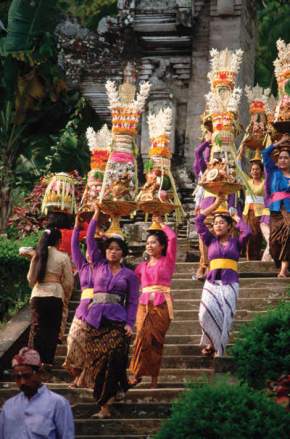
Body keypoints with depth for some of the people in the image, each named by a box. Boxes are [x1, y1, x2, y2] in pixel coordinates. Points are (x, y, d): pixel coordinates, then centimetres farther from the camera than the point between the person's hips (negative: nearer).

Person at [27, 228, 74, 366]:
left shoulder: (38, 255, 5)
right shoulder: (63, 257, -2)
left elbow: (30, 279, 11)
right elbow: (69, 282, -1)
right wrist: (66, 295, 16)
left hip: (37, 296, 2)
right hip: (56, 296, -2)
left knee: (37, 329, 5)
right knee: (52, 330, 6)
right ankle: (47, 362, 5)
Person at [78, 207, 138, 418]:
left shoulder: (129, 275, 7)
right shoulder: (99, 265, 11)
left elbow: (133, 302, 4)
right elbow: (90, 239, 7)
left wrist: (130, 324, -9)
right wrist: (97, 214, 4)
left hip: (117, 321, -2)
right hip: (95, 318, 2)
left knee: (113, 360, -13)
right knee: (96, 359, 1)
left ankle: (105, 403, -12)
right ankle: (105, 397, 17)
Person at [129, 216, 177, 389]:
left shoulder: (167, 261, 7)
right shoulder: (142, 266, 19)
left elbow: (172, 237, -4)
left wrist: (161, 223, 8)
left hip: (161, 305, -3)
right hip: (144, 305, 3)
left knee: (155, 341, -6)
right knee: (143, 339, -10)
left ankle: (154, 378, -1)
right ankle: (137, 373, -6)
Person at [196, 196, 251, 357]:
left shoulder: (236, 242, 10)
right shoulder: (211, 241, 15)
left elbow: (247, 232, -9)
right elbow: (198, 221, 12)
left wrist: (236, 217, 8)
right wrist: (216, 204, 14)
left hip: (230, 284, -1)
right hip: (212, 283, 1)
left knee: (225, 318, -8)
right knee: (206, 314, -18)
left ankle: (218, 349, 3)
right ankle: (211, 342, 5)